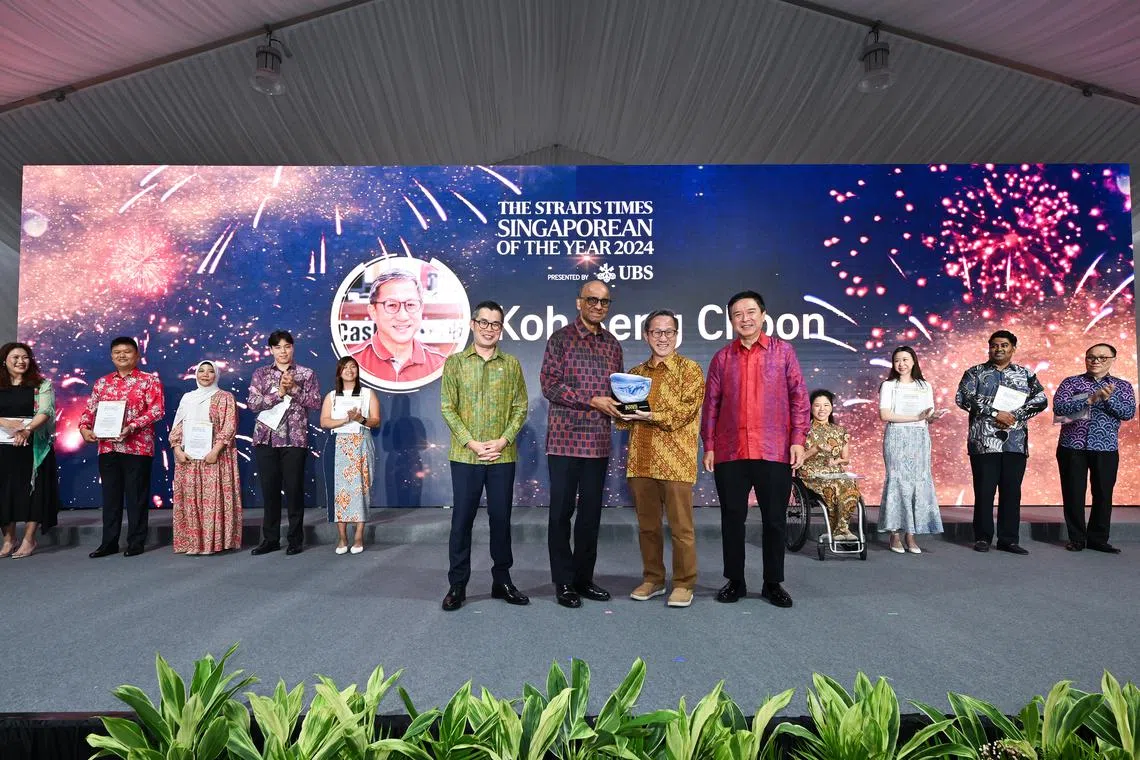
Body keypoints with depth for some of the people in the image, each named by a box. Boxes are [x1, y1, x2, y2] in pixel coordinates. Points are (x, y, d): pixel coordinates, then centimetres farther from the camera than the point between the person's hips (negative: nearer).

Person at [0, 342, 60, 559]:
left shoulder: (42, 385, 4)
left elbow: (45, 412, -8)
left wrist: (27, 430, -24)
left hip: (34, 446, -2)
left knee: (33, 490, -2)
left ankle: (28, 540, 6)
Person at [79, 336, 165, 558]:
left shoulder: (149, 380, 1)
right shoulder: (102, 382, 15)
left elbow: (157, 410, -8)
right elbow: (90, 409, 14)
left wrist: (132, 426, -20)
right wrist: (84, 428, -7)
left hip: (137, 447, -4)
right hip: (107, 447, 5)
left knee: (136, 496, 1)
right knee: (110, 495, 9)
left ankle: (136, 542, 9)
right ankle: (109, 542, 16)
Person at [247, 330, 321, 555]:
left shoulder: (307, 374, 5)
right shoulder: (261, 374, 9)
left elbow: (315, 402, -3)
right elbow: (252, 404, -2)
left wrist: (293, 388, -13)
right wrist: (279, 392, -13)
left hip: (294, 439, -2)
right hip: (266, 438, 2)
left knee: (294, 489, 1)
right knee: (269, 489, 6)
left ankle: (296, 539, 11)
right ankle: (270, 539, 16)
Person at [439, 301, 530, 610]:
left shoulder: (511, 364, 7)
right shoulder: (455, 362, 3)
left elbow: (521, 408, 4)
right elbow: (447, 408, -1)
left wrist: (502, 441, -9)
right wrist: (472, 443, -11)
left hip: (503, 456, 1)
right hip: (465, 455, -1)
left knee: (501, 519, 8)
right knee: (462, 519, 3)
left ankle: (502, 581, 20)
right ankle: (457, 585, 13)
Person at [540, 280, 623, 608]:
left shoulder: (612, 344, 13)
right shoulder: (561, 339, -2)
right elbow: (549, 385, -10)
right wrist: (592, 401, -16)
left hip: (599, 441, 5)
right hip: (565, 438, -5)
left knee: (591, 513, 10)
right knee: (562, 512, 2)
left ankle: (584, 579, 22)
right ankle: (564, 583, 12)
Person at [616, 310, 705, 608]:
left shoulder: (689, 369, 2)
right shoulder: (635, 373, 17)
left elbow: (685, 410, -10)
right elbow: (624, 415, 18)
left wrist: (649, 415, -19)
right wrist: (625, 413, -5)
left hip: (675, 460, -4)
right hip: (641, 459, 5)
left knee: (680, 525, 0)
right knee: (647, 525, 11)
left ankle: (684, 584, 12)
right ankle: (653, 579, 23)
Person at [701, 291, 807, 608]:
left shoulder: (783, 350, 5)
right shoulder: (722, 358, 9)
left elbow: (798, 396, 3)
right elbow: (711, 404, 9)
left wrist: (798, 440, -4)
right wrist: (709, 446, 4)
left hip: (774, 451, -1)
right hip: (730, 452, 2)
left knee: (775, 519, 6)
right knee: (732, 519, 7)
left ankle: (773, 583, 20)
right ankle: (735, 582, 20)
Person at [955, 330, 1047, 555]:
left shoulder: (1026, 374, 12)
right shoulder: (975, 373, 4)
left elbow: (1041, 400, 3)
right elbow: (963, 398, -8)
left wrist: (1014, 415, -12)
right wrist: (995, 413, -15)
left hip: (1016, 443, 3)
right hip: (984, 441, -2)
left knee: (1012, 491, 5)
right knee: (984, 491, 1)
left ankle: (1008, 539, 13)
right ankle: (982, 538, 10)